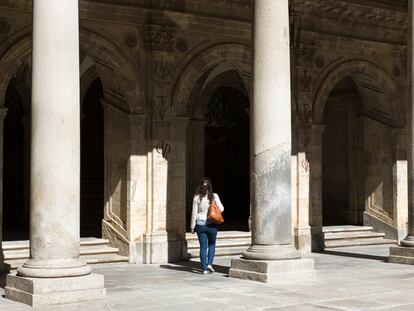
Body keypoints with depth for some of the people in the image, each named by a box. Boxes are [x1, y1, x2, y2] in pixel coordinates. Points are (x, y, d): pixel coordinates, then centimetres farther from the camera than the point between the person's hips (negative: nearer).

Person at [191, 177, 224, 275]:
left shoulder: (197, 197, -5)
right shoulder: (214, 196, -7)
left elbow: (194, 213, -3)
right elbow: (221, 209, -3)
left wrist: (193, 226, 5)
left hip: (200, 224, 0)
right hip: (211, 225, 0)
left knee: (203, 246, 7)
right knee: (212, 245, 19)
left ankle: (204, 268, 7)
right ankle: (209, 264, 3)